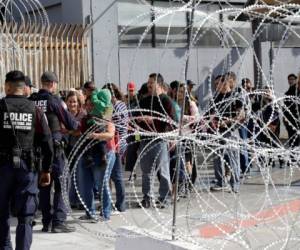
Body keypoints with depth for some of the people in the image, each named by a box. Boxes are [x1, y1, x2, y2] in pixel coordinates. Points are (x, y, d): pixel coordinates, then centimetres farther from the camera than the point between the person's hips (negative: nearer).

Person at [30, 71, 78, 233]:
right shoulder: (54, 100, -10)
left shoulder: (31, 101, 3)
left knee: (43, 185, 12)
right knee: (60, 184, 1)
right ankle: (58, 222, -4)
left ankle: (46, 222, 16)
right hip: (53, 147, -5)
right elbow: (70, 124, -7)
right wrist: (77, 124, 17)